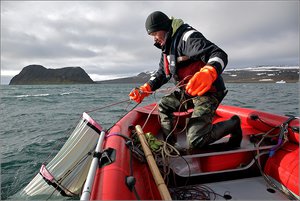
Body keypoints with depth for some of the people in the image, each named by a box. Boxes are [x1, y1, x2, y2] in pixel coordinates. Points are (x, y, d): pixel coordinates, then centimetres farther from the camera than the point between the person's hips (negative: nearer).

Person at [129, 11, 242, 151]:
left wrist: (208, 73, -51)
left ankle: (232, 125, 5)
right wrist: (144, 90, 5)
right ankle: (170, 144, 21)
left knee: (195, 142, -17)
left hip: (207, 91, -10)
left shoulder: (187, 37, -17)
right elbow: (161, 74, 20)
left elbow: (220, 55, -28)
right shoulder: (167, 47, 14)